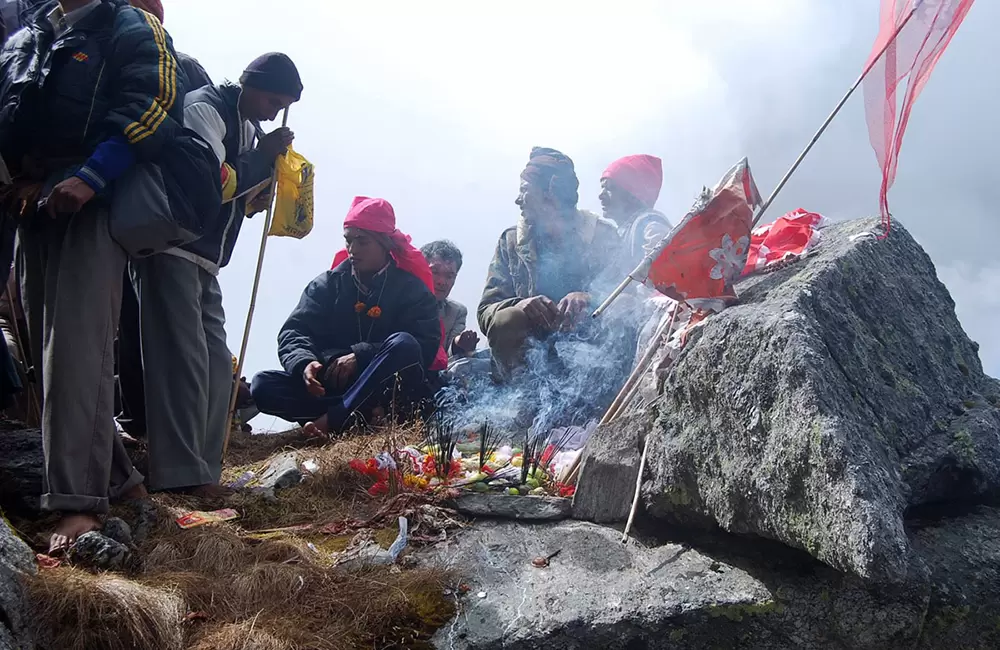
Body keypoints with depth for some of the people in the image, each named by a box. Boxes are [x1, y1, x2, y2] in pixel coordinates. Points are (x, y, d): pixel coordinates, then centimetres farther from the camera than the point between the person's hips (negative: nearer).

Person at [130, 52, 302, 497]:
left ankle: (201, 471, 11)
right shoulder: (204, 109, -9)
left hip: (203, 263, 10)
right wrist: (264, 157, -9)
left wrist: (266, 162, 5)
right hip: (171, 254, -9)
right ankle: (181, 474, -12)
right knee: (182, 362, -13)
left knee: (217, 367, 7)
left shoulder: (246, 127, 18)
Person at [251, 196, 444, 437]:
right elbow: (294, 332, -2)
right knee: (263, 386, -19)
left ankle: (332, 420, -31)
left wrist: (359, 356, -23)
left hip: (385, 385, -3)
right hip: (333, 384, 3)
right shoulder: (327, 284, 10)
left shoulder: (412, 288, 1)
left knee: (403, 344, -33)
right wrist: (304, 363, -26)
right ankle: (362, 414, -29)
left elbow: (425, 346, -13)